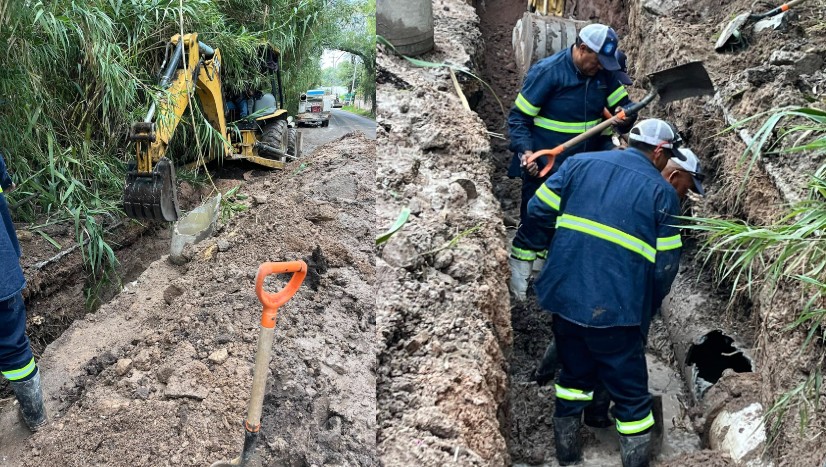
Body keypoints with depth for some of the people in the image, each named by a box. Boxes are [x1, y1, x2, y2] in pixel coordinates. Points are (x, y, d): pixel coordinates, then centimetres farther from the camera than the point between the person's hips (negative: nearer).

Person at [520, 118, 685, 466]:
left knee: (574, 374, 26)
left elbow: (538, 210, 4)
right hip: (615, 308, -4)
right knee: (630, 392, 11)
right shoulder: (662, 192, -1)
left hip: (563, 294, 5)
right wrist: (651, 301, 17)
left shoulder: (580, 163, 7)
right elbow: (666, 264, -1)